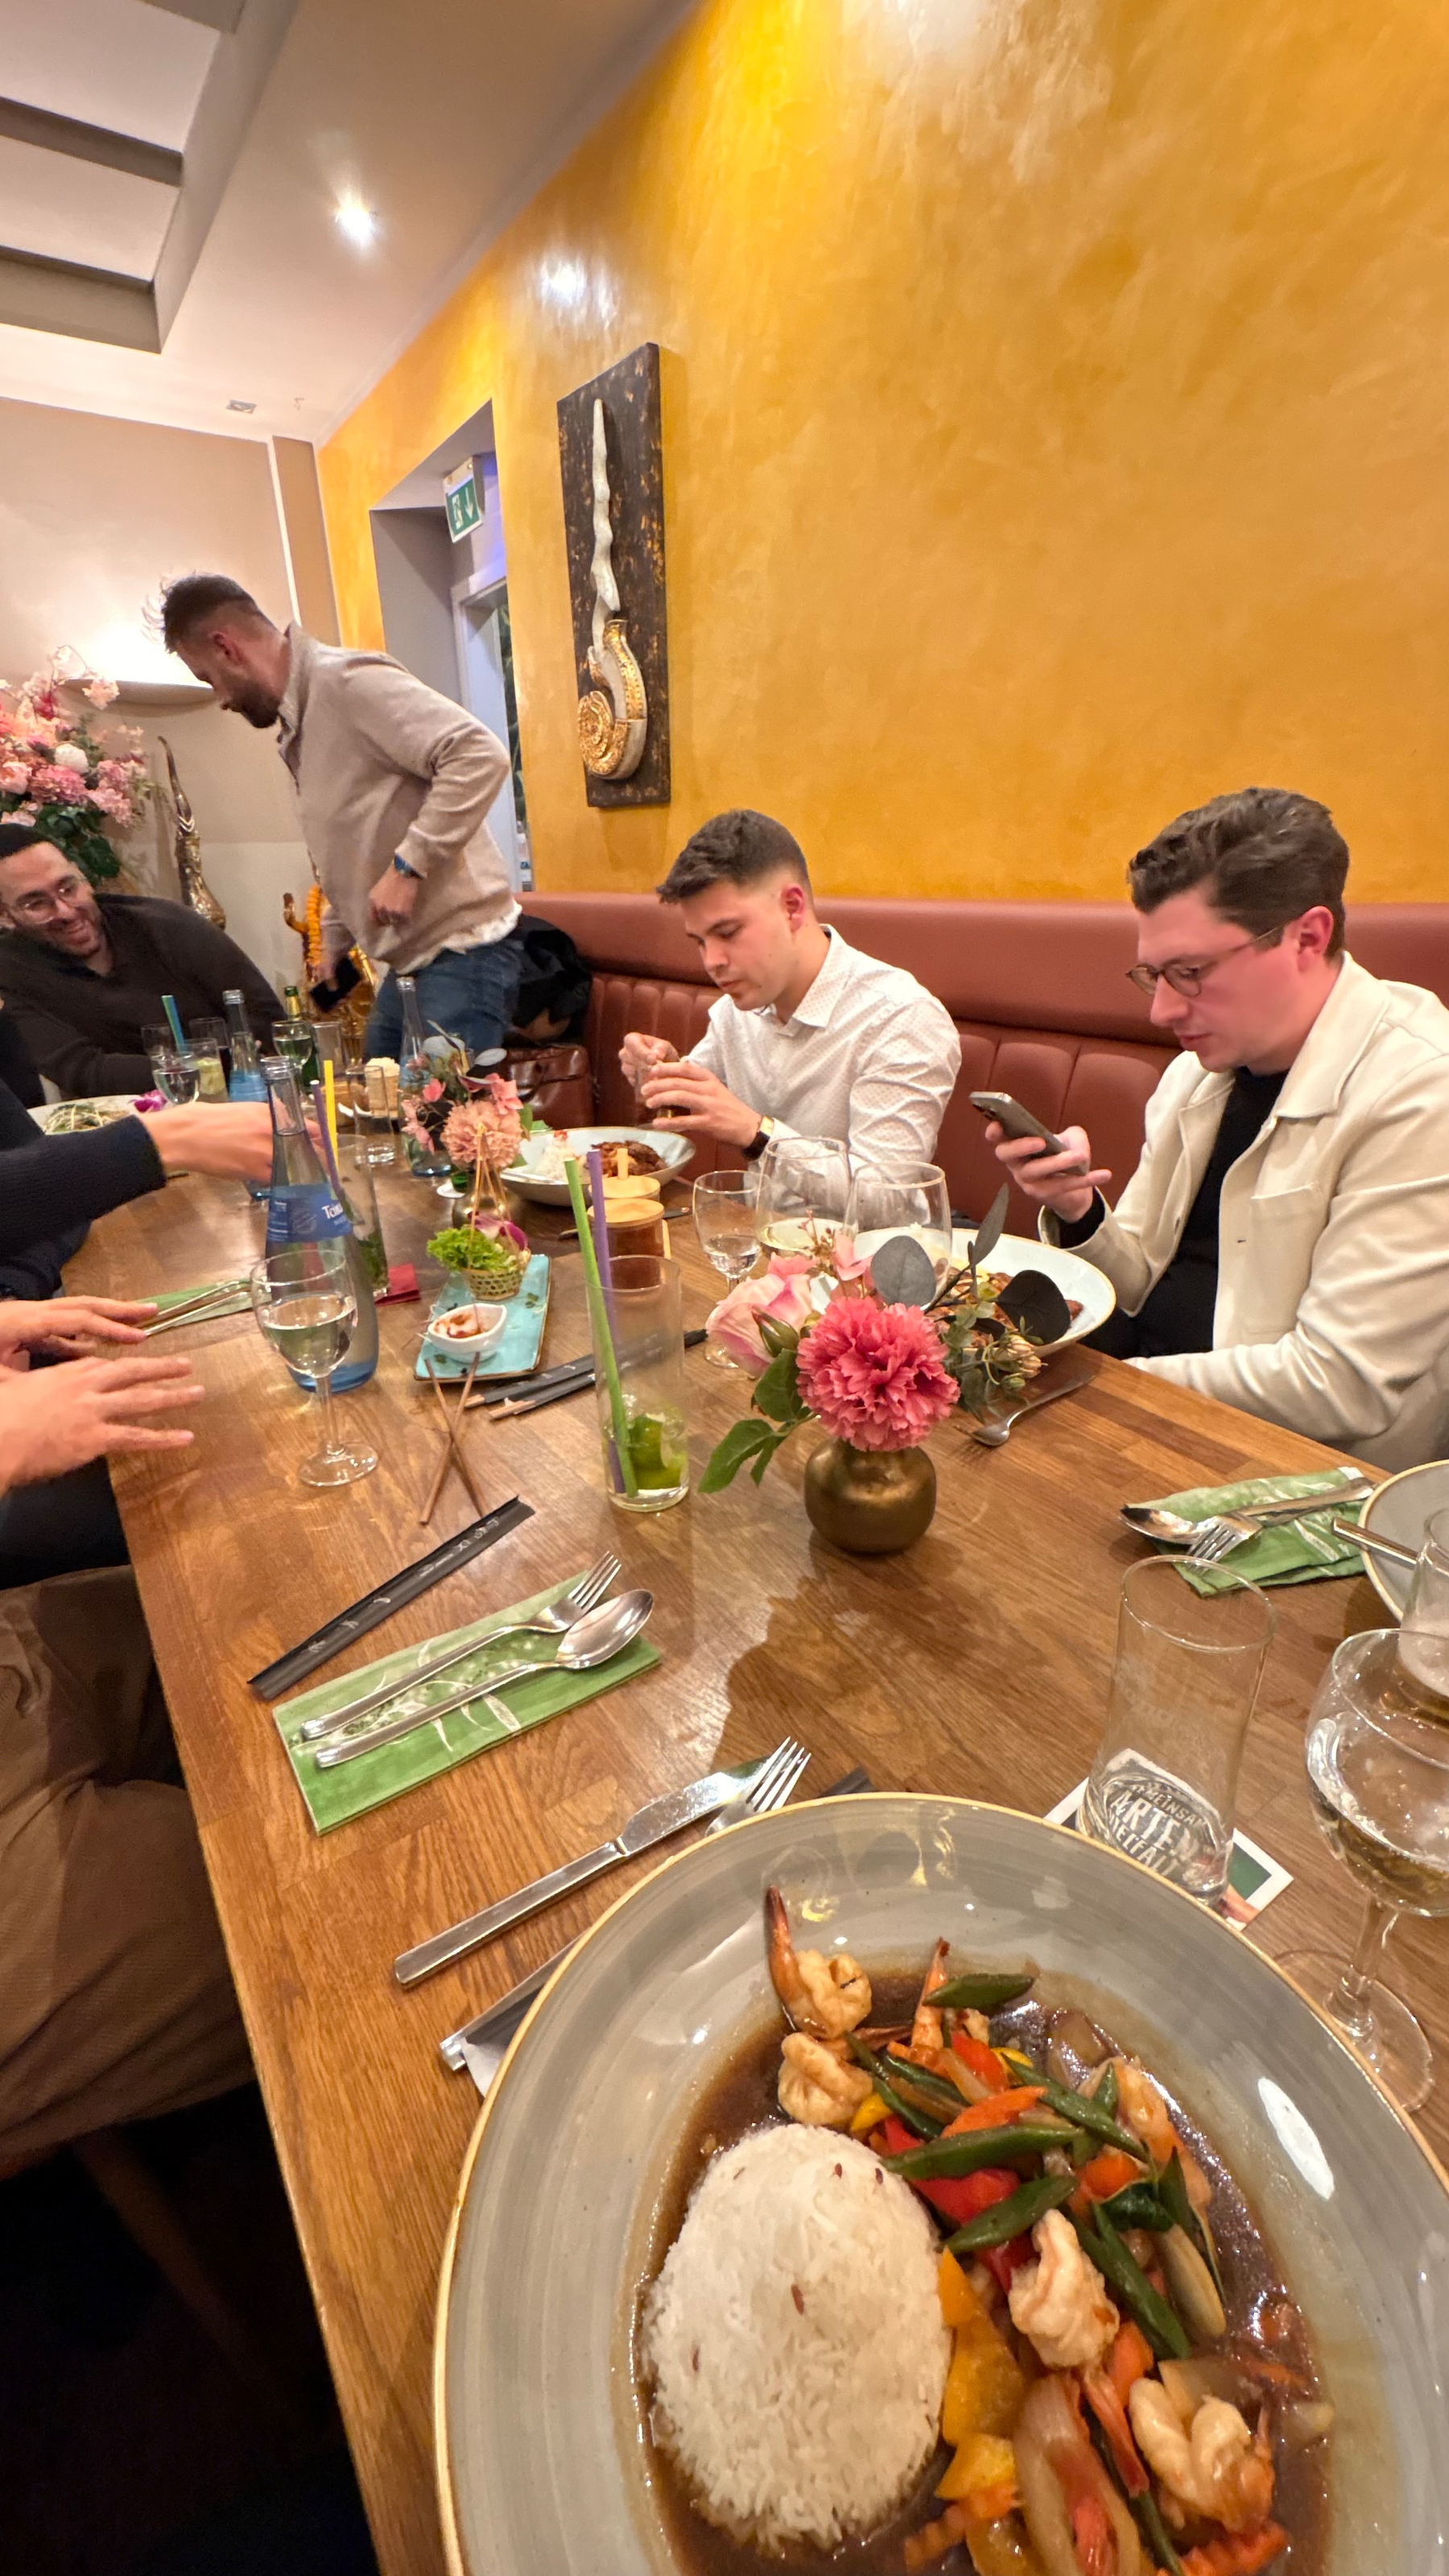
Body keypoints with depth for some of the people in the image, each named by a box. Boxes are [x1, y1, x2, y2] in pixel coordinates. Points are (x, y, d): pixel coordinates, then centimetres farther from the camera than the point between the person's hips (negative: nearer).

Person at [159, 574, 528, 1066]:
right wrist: (334, 952, 24)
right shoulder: (297, 726, 19)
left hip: (459, 953, -10)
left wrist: (407, 865, -22)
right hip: (411, 962, 10)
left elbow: (481, 756, -22)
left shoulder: (348, 681, -11)